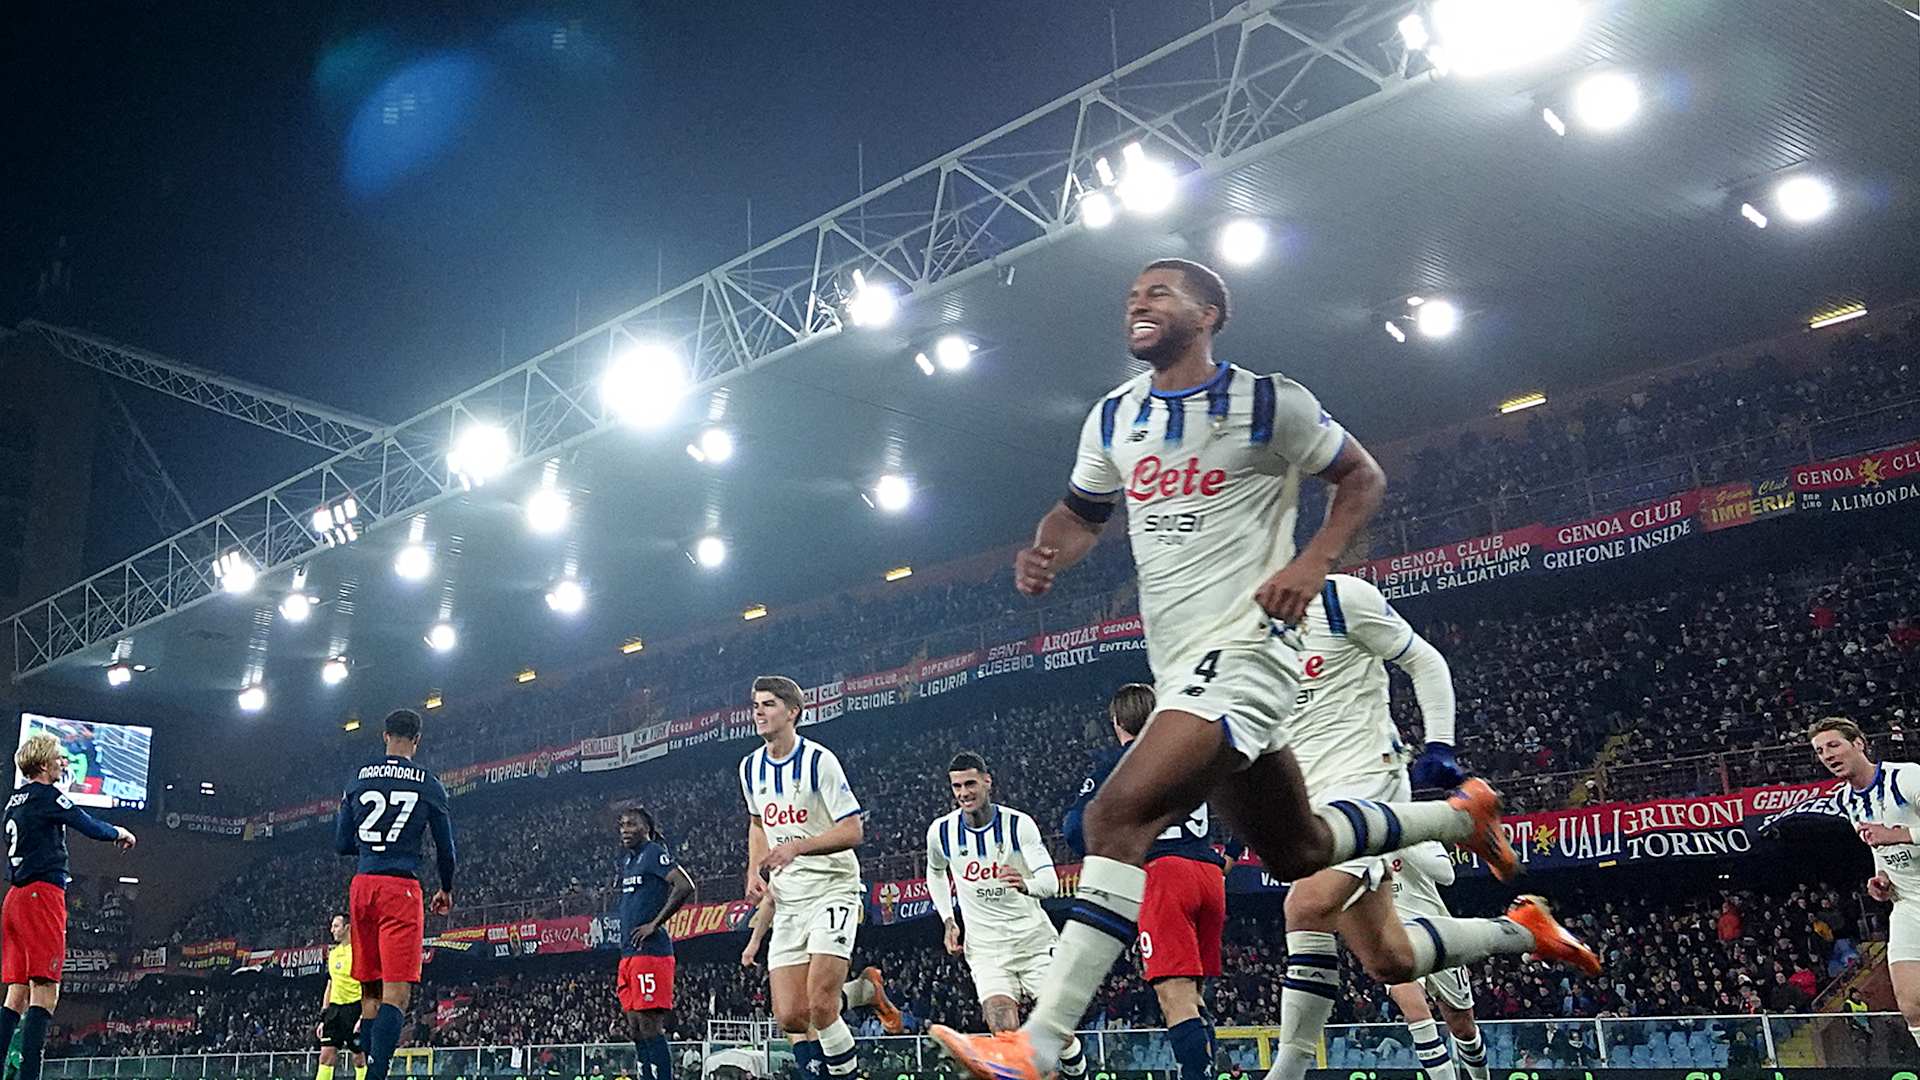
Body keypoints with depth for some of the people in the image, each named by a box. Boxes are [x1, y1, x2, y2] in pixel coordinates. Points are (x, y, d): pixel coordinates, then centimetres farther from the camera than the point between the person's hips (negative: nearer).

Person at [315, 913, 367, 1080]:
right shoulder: (333, 954, 17)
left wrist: (363, 1016, -18)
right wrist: (322, 1018, 16)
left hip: (355, 1006, -7)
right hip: (335, 1007, 7)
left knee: (359, 1057, -3)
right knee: (326, 1055, -3)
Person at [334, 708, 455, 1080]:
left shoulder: (358, 779, 10)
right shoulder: (428, 784, 2)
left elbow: (341, 844, 12)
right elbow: (445, 849, 5)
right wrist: (446, 890, 22)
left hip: (361, 886, 4)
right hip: (401, 888, -4)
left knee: (370, 991, 14)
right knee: (396, 992, -10)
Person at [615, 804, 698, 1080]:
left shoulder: (654, 852, -7)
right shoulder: (627, 858, 20)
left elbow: (686, 887, -20)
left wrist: (654, 924, -17)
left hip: (650, 952, -10)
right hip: (628, 954, 10)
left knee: (650, 1027, -11)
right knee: (636, 1030, 10)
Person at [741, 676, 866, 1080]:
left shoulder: (818, 760, -11)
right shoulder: (750, 767, 10)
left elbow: (853, 831, -14)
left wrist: (798, 847, -26)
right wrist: (755, 871, 11)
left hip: (833, 891, -6)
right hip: (787, 901, 6)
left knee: (820, 1004, -18)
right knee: (789, 1016, -2)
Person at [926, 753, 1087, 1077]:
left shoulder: (1018, 824, -10)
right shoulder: (941, 831, -2)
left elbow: (1050, 882, -17)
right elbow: (935, 872, 20)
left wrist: (1026, 885, -39)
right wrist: (948, 921, 9)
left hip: (1033, 938, -1)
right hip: (985, 947, 1)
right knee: (1004, 1033, -20)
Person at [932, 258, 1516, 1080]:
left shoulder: (1268, 402, -5)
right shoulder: (1113, 418, 12)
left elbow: (1362, 476, 5)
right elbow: (1081, 511, 23)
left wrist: (1313, 562, -12)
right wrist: (1044, 553, -1)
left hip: (1242, 651, -8)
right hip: (1179, 667, 8)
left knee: (1118, 817, -25)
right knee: (1296, 851, 20)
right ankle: (1461, 815, 43)